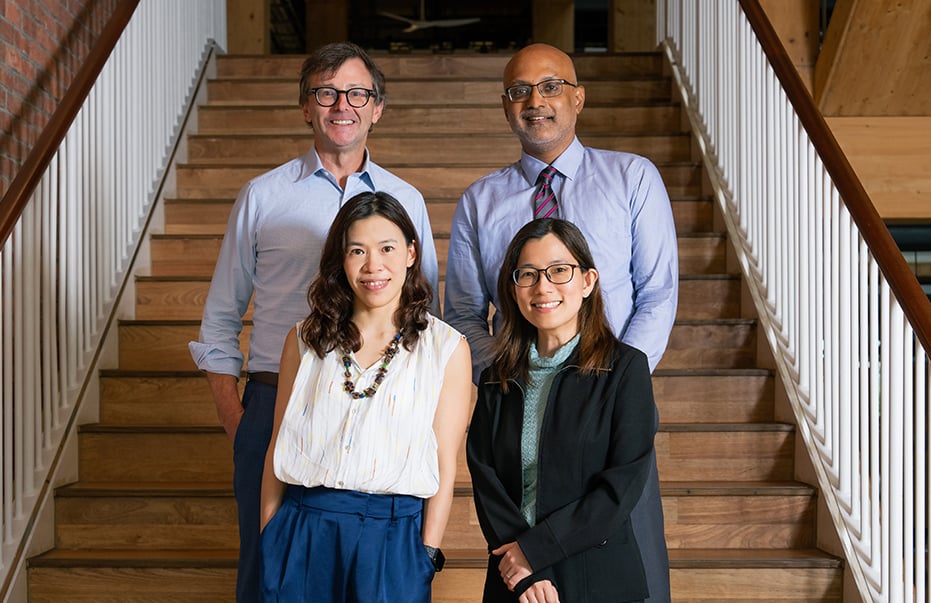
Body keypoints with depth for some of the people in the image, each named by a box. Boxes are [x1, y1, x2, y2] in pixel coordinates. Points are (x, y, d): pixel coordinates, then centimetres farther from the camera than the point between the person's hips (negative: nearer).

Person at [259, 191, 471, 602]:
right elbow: (278, 448, 7)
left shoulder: (446, 347, -2)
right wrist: (268, 538, 4)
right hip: (302, 533, 2)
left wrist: (427, 556, -4)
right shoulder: (306, 340, 5)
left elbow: (444, 467, -2)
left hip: (393, 538, -1)